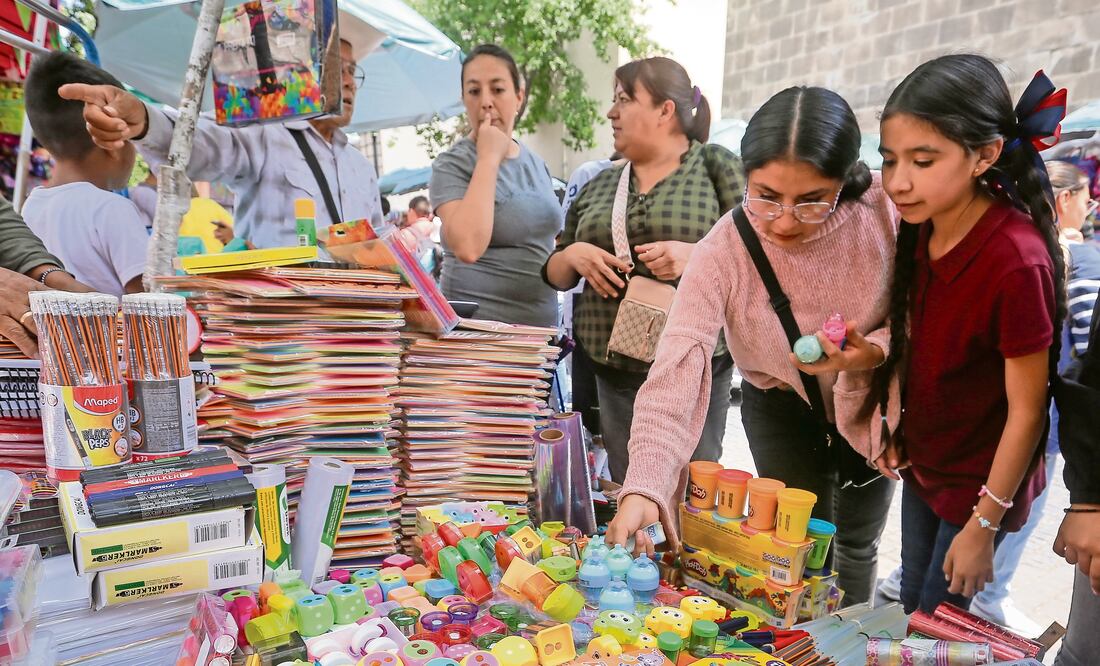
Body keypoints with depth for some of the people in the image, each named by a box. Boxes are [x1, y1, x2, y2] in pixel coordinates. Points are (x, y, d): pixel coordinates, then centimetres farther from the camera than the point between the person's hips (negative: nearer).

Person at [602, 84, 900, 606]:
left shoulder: (885, 210, -28)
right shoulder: (722, 253, -31)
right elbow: (674, 373, -40)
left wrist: (875, 352, -34)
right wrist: (642, 490, -51)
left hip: (872, 400, 2)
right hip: (782, 407, -1)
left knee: (857, 544, 19)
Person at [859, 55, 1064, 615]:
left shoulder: (1017, 262, -29)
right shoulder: (921, 232, -8)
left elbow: (1026, 410, -22)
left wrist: (983, 526, -16)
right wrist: (897, 431, 4)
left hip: (980, 480, -6)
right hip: (922, 463, 6)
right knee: (911, 601, 21)